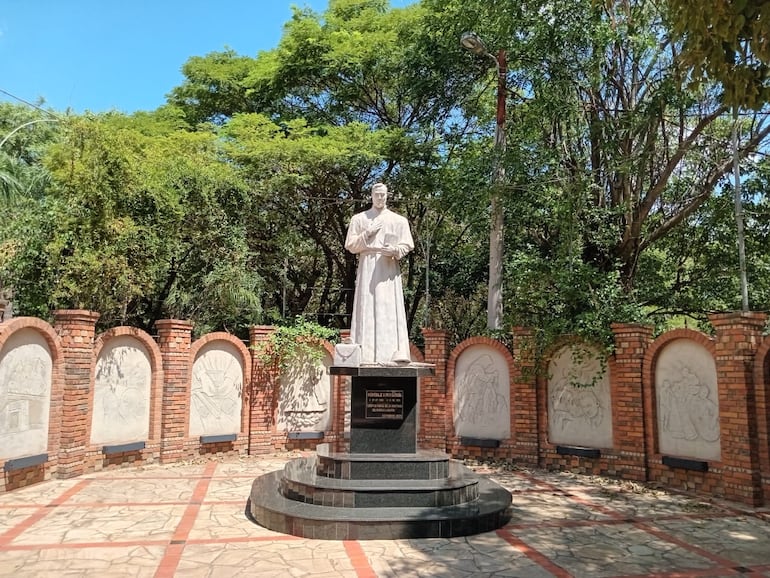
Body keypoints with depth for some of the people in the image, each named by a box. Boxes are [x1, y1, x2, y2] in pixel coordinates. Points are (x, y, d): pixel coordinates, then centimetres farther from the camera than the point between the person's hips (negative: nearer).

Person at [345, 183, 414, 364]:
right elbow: (350, 245, 8)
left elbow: (407, 245, 8)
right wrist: (367, 233, -5)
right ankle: (365, 354, -6)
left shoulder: (399, 220, 12)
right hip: (367, 267, 0)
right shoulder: (359, 219, 12)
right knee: (367, 310, -6)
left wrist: (395, 250, -12)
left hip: (389, 268, 0)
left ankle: (395, 353, -6)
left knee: (390, 310, -5)